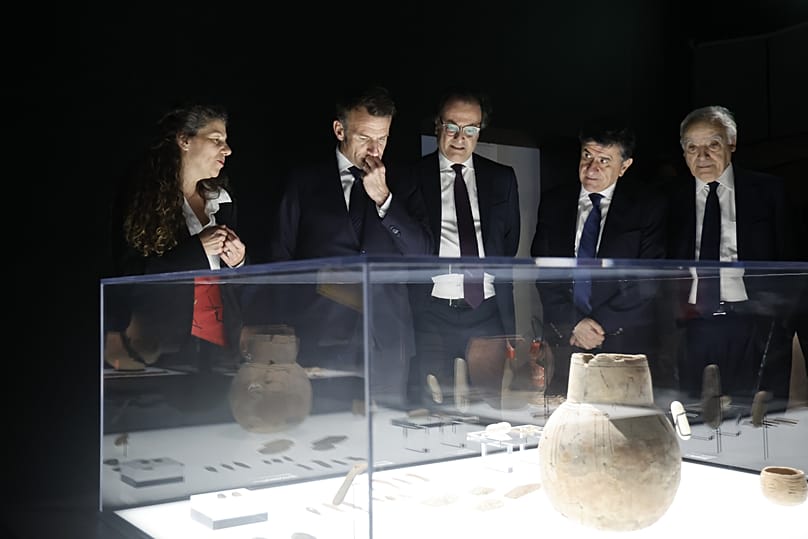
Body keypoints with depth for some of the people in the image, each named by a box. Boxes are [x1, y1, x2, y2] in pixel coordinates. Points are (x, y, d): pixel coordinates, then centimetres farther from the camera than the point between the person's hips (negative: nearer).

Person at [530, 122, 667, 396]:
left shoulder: (647, 206, 2)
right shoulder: (553, 202, 9)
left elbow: (649, 279, -4)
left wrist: (600, 323, -10)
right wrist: (572, 323, -8)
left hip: (624, 342, -2)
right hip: (563, 340, 2)